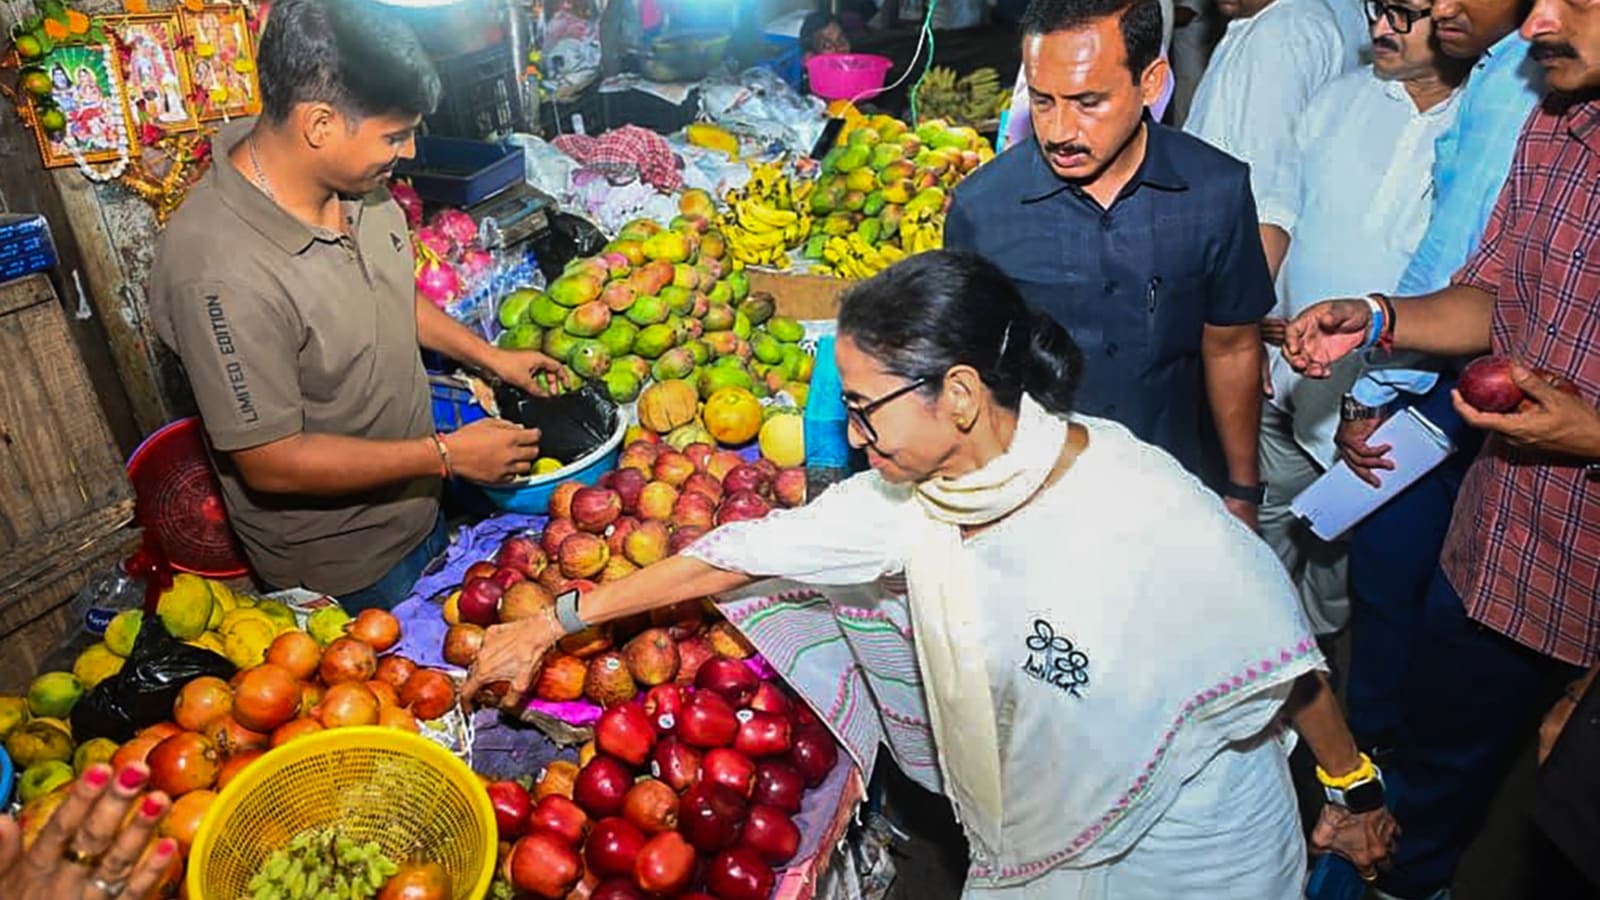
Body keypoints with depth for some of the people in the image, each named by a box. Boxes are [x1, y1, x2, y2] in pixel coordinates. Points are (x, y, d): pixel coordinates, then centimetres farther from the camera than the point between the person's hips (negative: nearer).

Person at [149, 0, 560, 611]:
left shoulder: (354, 183, -11)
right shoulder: (218, 269, -34)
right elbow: (270, 463, -27)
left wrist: (490, 356, 6)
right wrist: (447, 454, -24)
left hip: (416, 507, 7)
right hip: (338, 567, -7)